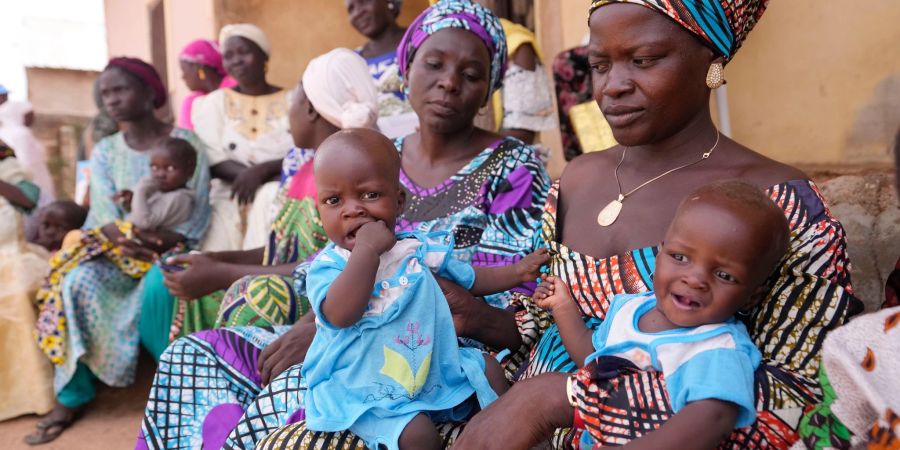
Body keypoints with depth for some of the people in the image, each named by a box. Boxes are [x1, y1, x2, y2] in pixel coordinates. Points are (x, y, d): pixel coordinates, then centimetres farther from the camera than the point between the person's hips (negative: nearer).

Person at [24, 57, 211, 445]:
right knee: (78, 281, -26)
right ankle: (72, 395, -14)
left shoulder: (185, 142, -2)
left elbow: (198, 213, -8)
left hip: (171, 250, -3)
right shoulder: (104, 152, 9)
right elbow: (105, 217, -2)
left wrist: (163, 243, -24)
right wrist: (134, 237, -23)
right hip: (121, 252, 4)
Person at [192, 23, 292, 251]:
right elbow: (211, 160, 2)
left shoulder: (292, 100, 7)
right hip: (231, 194, 2)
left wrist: (262, 171, -21)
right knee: (224, 210, -29)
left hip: (281, 194, -1)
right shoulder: (215, 102, 15)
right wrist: (245, 175, -16)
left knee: (271, 198, -33)